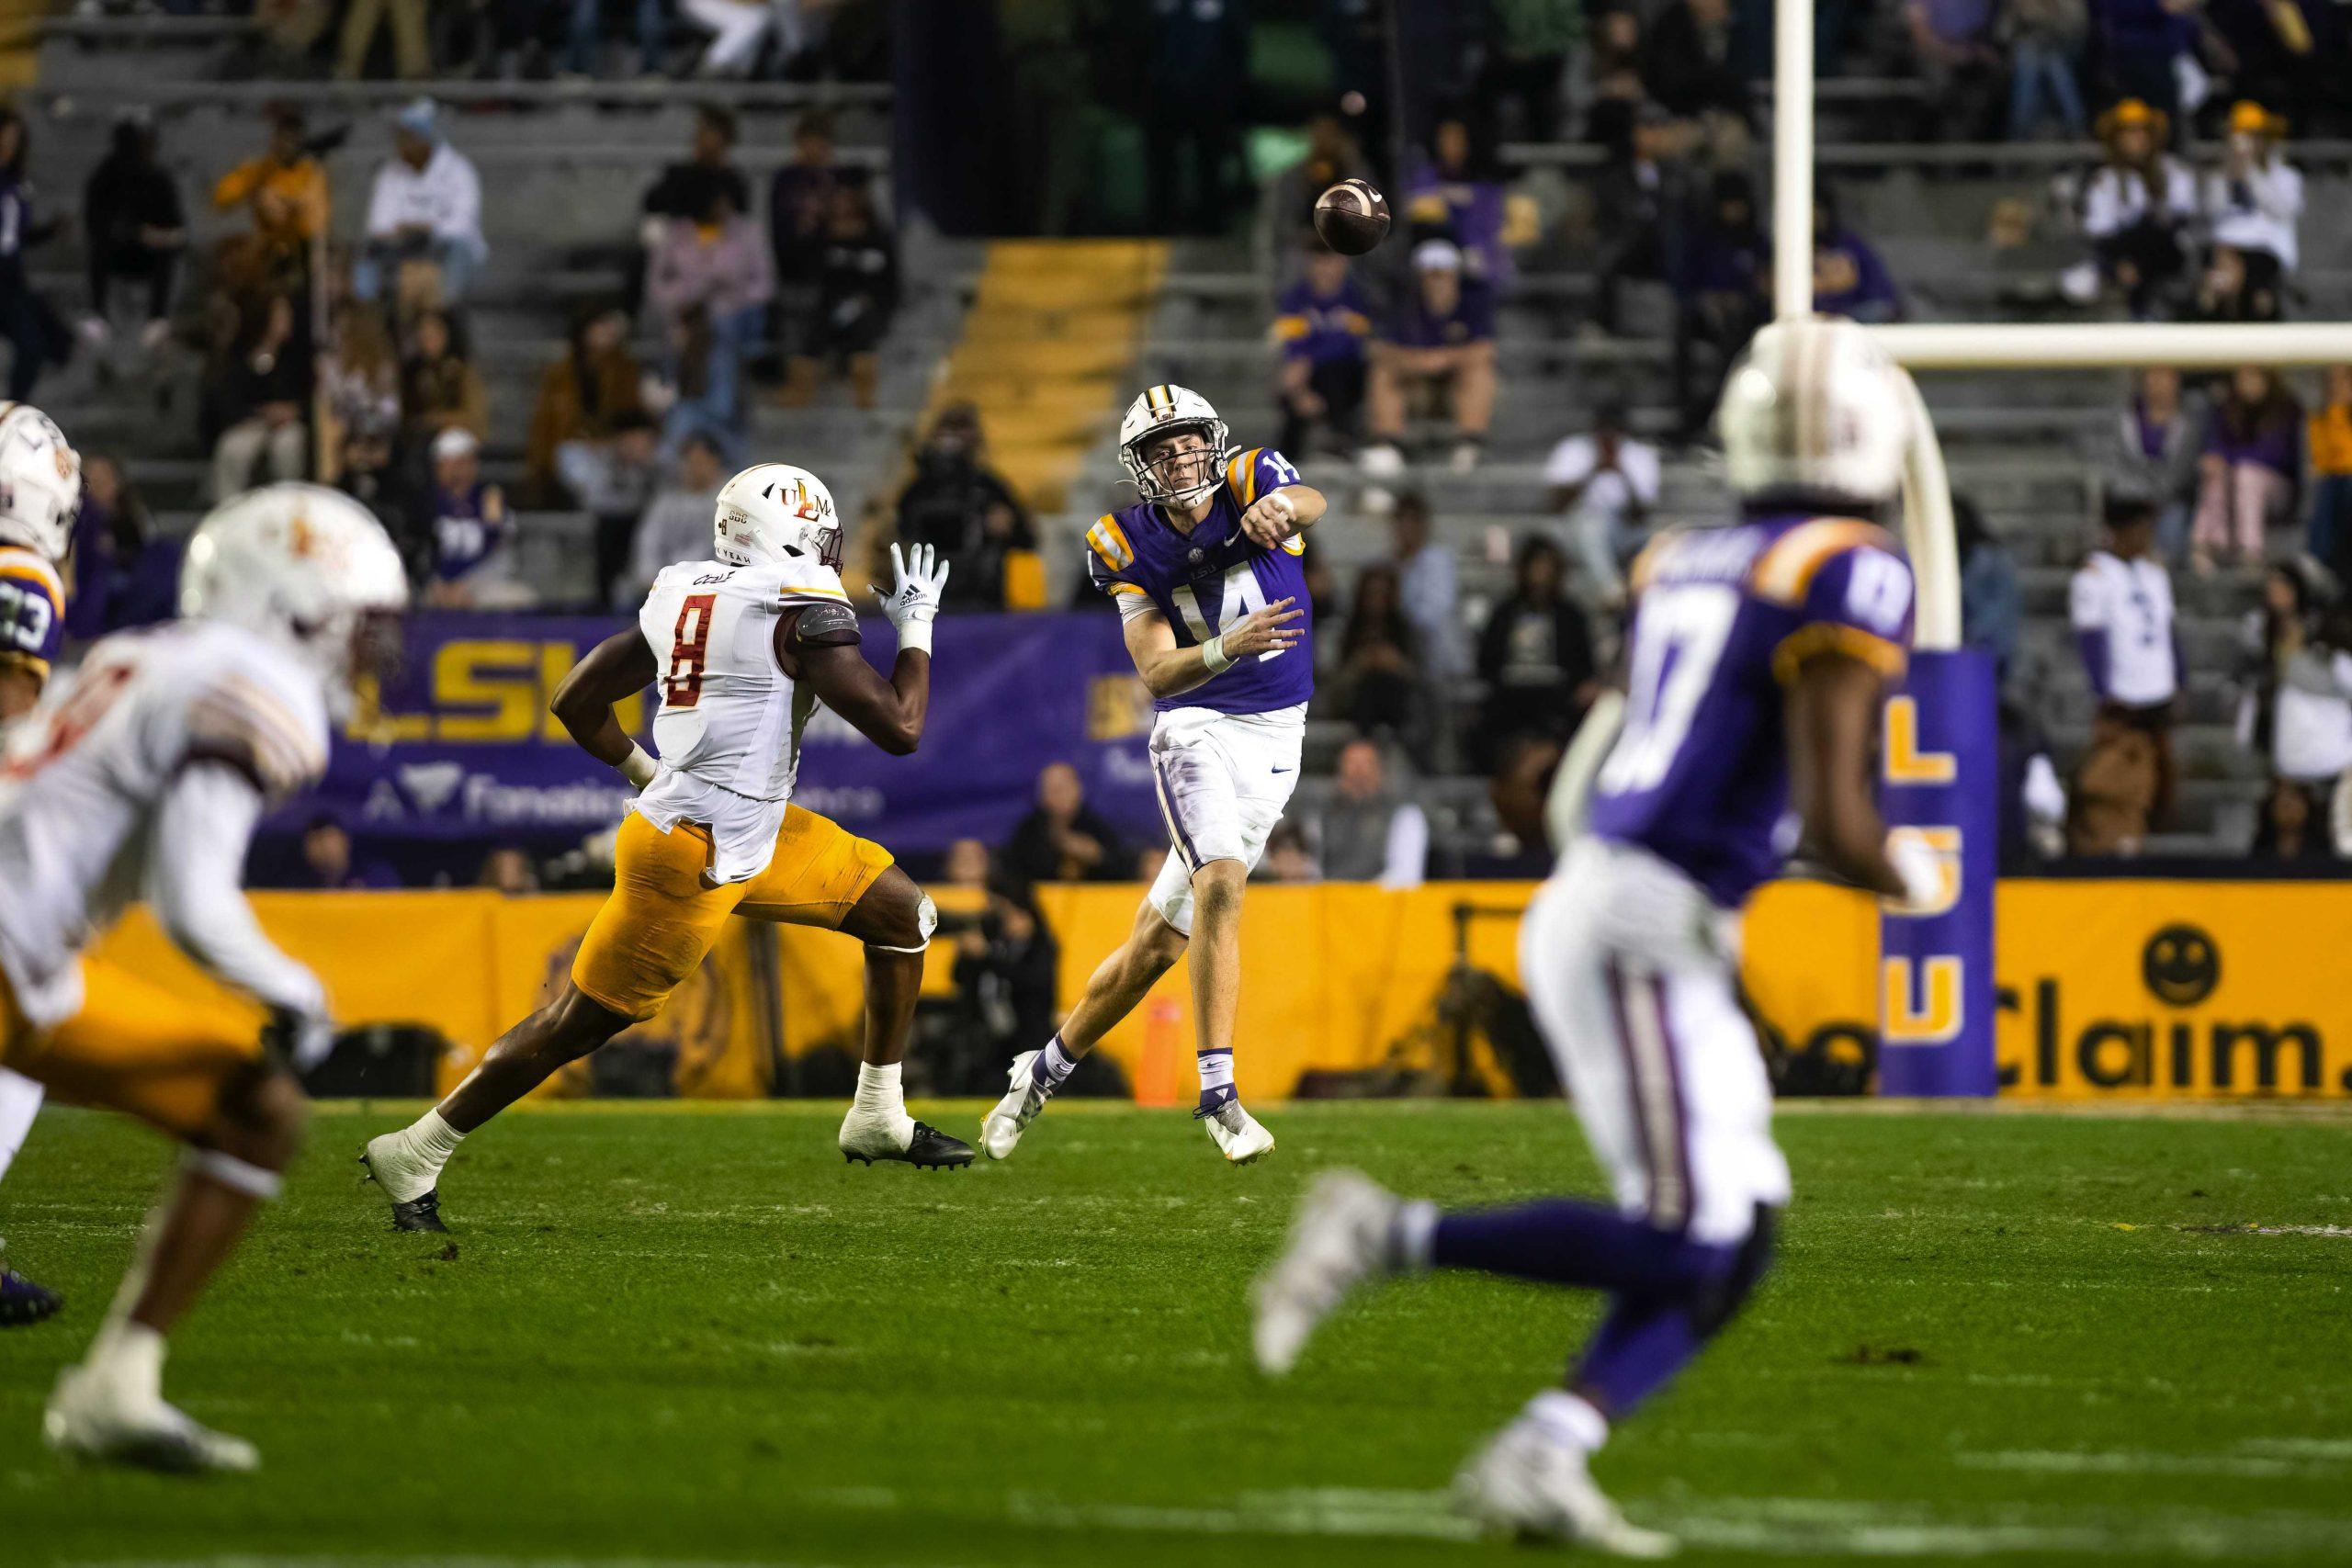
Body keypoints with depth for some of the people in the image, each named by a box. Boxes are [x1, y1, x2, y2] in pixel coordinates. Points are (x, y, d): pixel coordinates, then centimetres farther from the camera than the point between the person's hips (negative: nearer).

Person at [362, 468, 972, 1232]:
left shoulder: (684, 595, 7)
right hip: (692, 854, -9)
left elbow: (575, 702, 12)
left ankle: (878, 1119, 23)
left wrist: (645, 775, 25)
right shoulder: (801, 609, -17)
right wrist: (917, 626, -2)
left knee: (901, 912, 14)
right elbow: (900, 729, -17)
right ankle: (414, 1155, 12)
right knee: (582, 1021, 1)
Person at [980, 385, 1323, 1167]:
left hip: (1273, 737, 1)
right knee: (1221, 884, -28)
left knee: (1159, 940, 4)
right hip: (1194, 728, -1)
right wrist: (1226, 648, -36)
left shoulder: (1251, 485, -8)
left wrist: (1280, 508, -58)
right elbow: (1157, 672, -16)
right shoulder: (1130, 546, -7)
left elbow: (1308, 503, -33)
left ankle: (1046, 1069, 21)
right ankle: (1216, 1090, -23)